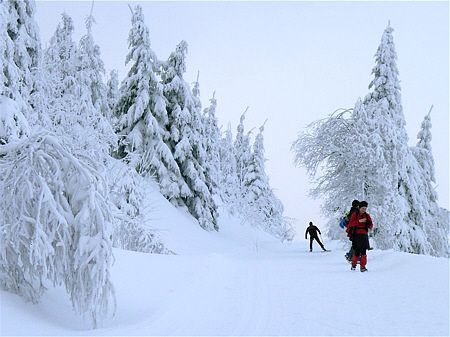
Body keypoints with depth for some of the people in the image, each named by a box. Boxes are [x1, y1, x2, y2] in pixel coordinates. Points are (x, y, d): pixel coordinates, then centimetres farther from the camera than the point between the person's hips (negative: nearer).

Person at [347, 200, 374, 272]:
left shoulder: (367, 215, 10)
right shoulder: (355, 214, 2)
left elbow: (371, 226, 7)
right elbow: (351, 224, -9)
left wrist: (369, 224, -15)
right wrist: (359, 221, -19)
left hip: (364, 235, 3)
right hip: (356, 235, -3)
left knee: (363, 252, -5)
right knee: (357, 252, -6)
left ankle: (363, 266, 1)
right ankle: (353, 264, 15)